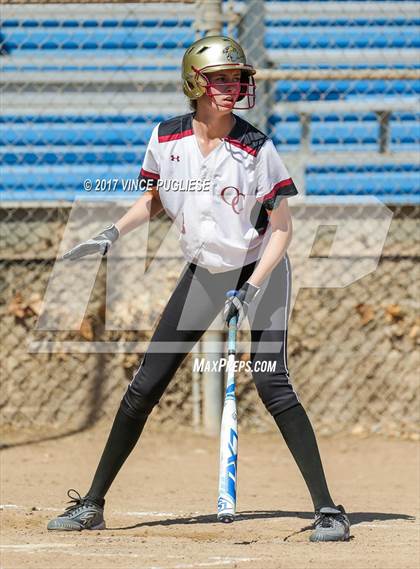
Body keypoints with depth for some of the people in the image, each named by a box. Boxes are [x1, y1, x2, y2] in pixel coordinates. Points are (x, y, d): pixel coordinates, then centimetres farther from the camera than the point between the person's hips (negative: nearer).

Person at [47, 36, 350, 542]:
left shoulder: (256, 148, -18)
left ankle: (327, 510, -13)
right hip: (202, 273, 4)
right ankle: (92, 505, 12)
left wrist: (250, 291, -22)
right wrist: (113, 234, -7)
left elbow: (282, 227, -14)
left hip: (260, 270, -4)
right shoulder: (166, 138, -8)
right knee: (144, 387, 2)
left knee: (272, 383, -19)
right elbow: (153, 200, 10)